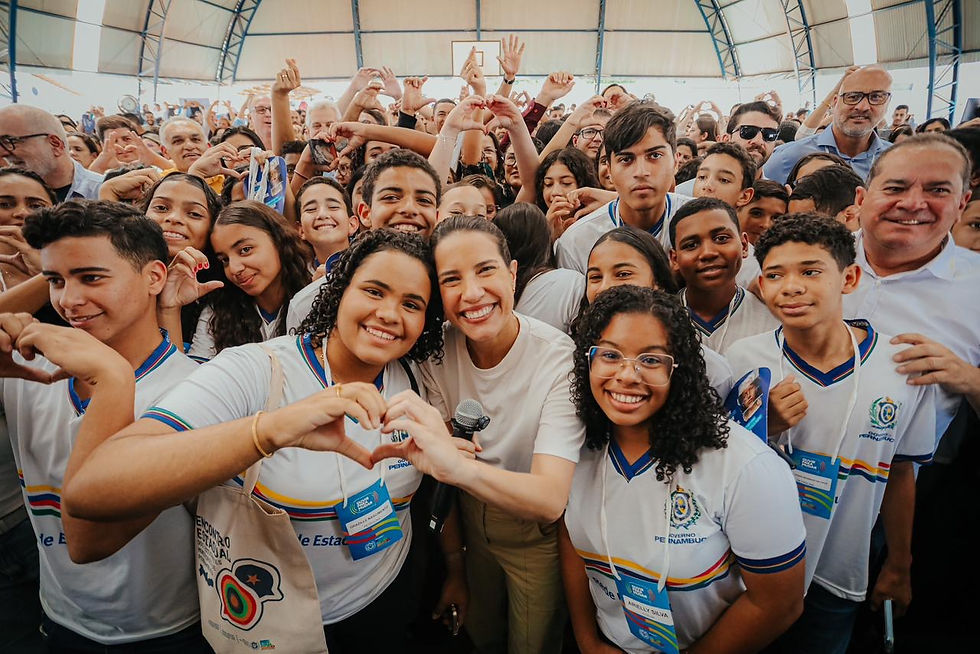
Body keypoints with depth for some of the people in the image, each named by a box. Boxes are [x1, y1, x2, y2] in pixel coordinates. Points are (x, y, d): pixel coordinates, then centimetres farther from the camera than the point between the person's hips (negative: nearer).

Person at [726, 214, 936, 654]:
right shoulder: (741, 360, -15)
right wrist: (766, 427, -24)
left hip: (837, 582, 1)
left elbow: (898, 473, 2)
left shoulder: (904, 368, -12)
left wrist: (899, 567, 11)